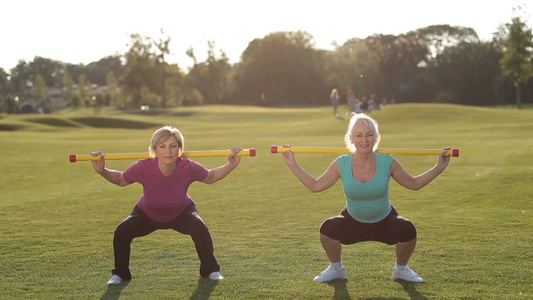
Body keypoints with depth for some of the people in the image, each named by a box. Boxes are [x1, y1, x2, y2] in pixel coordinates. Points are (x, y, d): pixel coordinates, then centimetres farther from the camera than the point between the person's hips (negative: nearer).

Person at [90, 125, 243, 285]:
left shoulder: (188, 167, -33)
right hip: (147, 214, 0)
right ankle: (120, 273, 7)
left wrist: (232, 164, -24)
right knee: (122, 232, -21)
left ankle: (210, 270, 2)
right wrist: (102, 171, -30)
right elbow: (121, 180, -13)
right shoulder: (143, 167, -35)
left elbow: (211, 177, -11)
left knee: (200, 229, -26)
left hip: (182, 212, 0)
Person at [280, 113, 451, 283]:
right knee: (328, 228, -29)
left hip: (384, 222, 0)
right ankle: (336, 269, 2)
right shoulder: (341, 164, -17)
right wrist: (293, 165, -12)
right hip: (353, 222, 0)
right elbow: (315, 186, -6)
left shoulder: (388, 163, -18)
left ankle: (401, 270, 3)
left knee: (408, 230, -30)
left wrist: (439, 167, -11)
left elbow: (414, 184, -3)